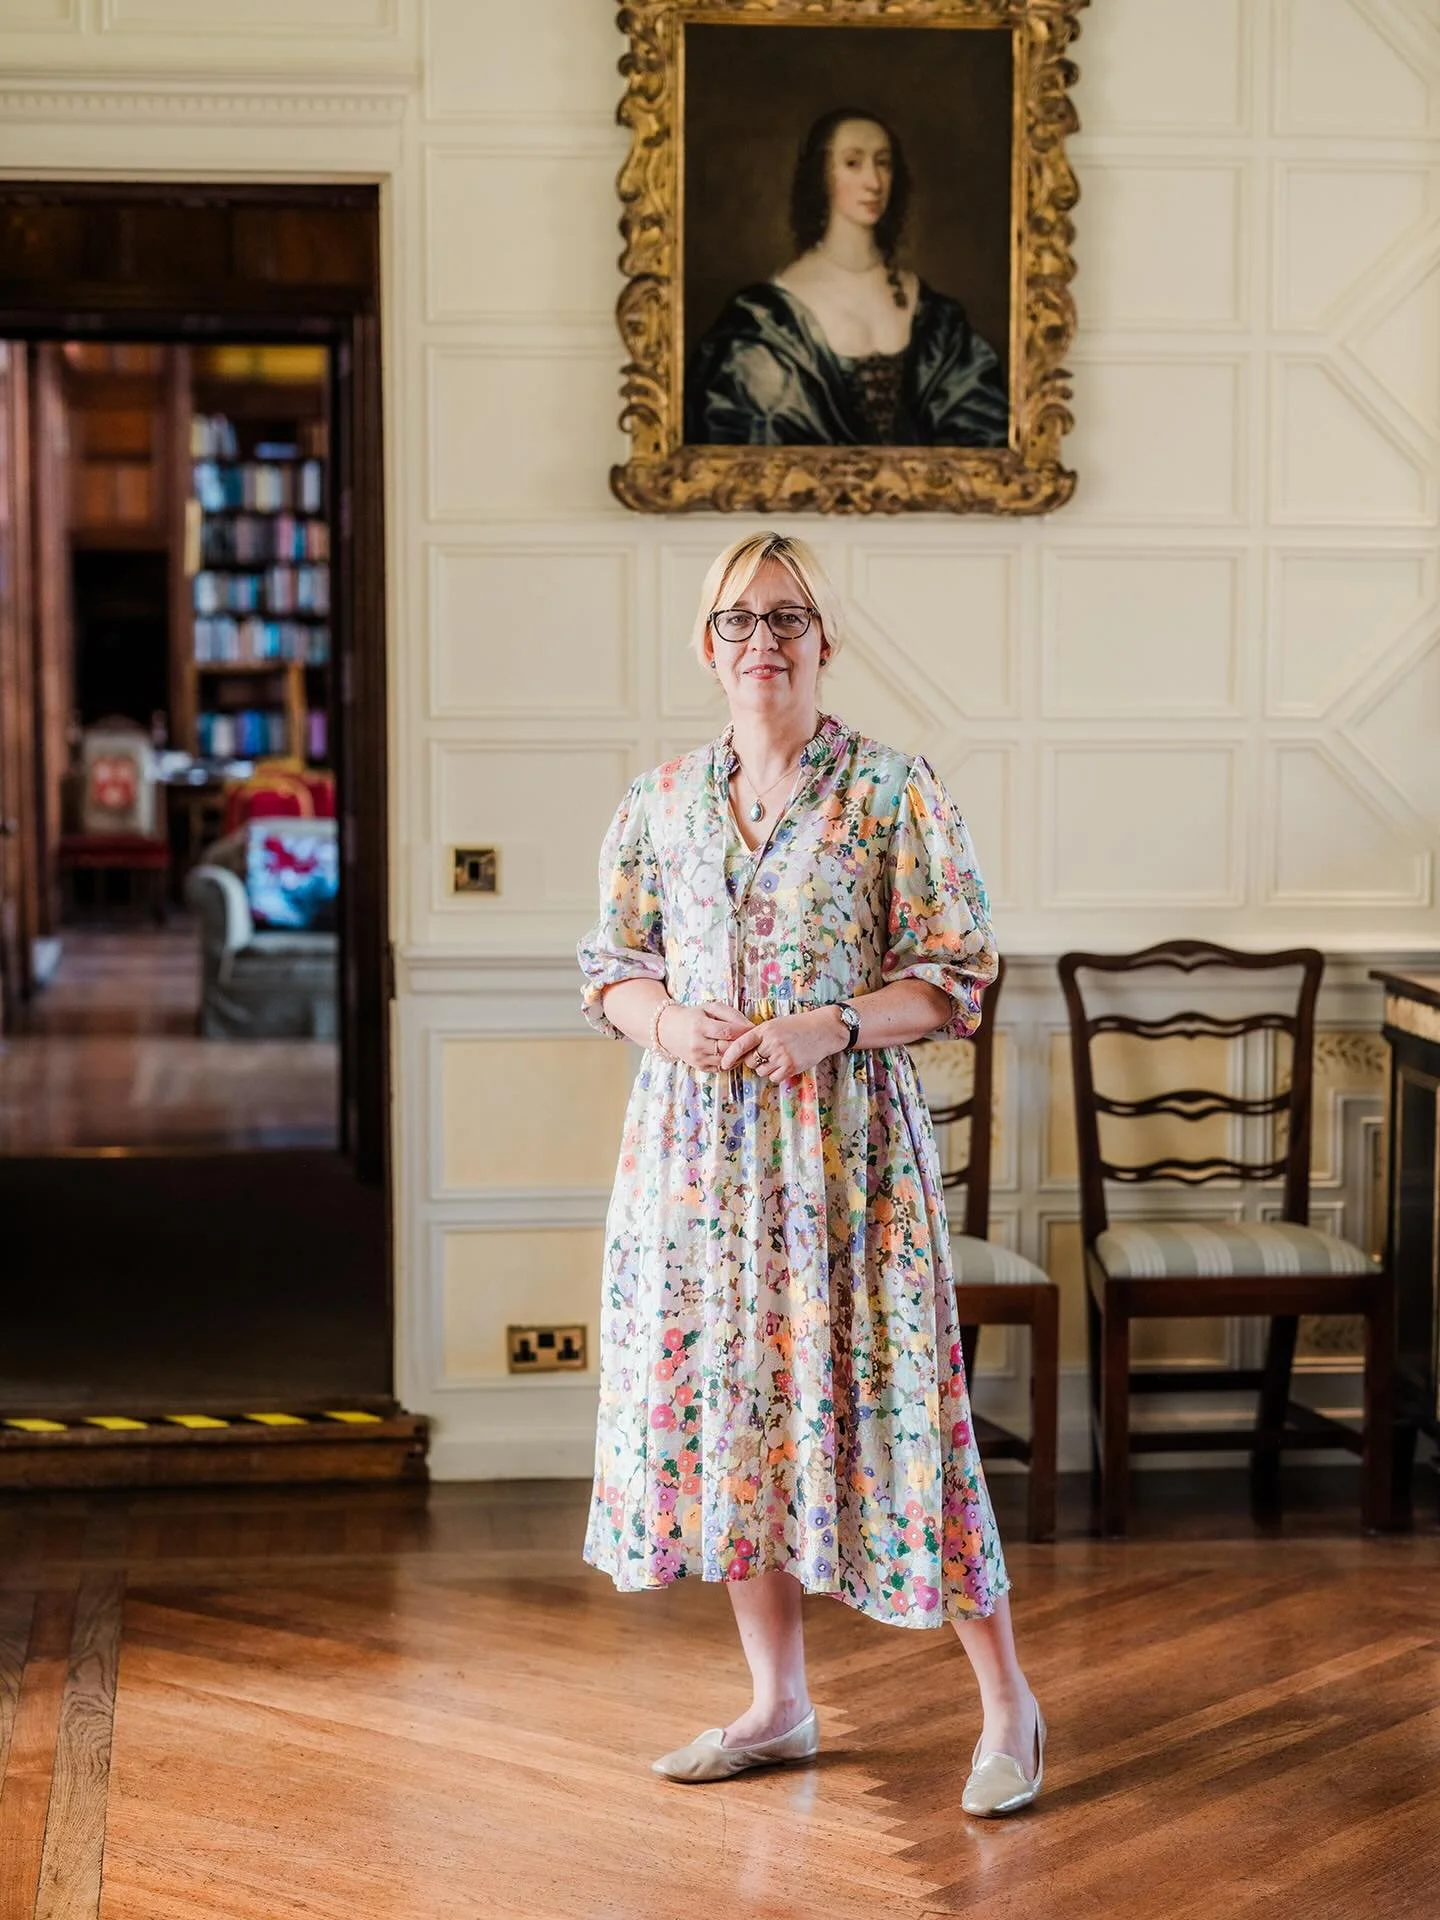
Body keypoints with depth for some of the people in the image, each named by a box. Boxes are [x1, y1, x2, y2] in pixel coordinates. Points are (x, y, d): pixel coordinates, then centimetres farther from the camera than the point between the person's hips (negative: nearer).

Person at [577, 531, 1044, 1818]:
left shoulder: (895, 794, -4)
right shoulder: (661, 802, 8)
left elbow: (960, 977, -4)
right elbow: (611, 966, 13)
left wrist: (833, 1027, -19)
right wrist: (667, 1021, -9)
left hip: (843, 1141, -4)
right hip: (698, 1139, 5)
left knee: (878, 1398, -5)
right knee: (720, 1394, 8)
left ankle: (1007, 1703, 9)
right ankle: (779, 1702, 23)